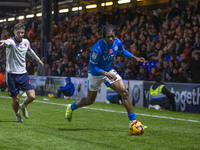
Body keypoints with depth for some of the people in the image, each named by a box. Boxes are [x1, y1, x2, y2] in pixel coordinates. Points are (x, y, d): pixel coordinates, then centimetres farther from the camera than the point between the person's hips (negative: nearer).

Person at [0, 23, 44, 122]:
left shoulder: (26, 42, 4)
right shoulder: (11, 42, -15)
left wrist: (37, 59, 41)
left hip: (23, 74, 4)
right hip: (12, 74, -4)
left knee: (32, 96, -8)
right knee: (16, 100, -1)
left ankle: (23, 106, 25)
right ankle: (17, 114, 31)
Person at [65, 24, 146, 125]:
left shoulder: (117, 42, -14)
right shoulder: (98, 48, -34)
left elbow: (122, 51, 11)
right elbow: (92, 66, -26)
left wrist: (135, 58, 0)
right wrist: (106, 74, -37)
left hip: (109, 71, 4)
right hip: (95, 74, -4)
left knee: (124, 92, -13)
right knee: (90, 101, 13)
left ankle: (133, 121, -8)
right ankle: (71, 107, 45)